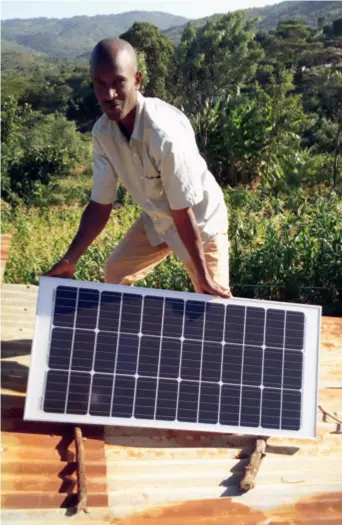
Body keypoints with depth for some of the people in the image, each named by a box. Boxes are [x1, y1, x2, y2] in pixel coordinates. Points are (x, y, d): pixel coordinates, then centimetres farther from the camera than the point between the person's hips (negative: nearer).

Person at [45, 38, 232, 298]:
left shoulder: (165, 133, -37)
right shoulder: (102, 131, -16)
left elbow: (184, 212, -30)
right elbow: (100, 205, -7)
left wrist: (203, 275, -22)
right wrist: (70, 259, -8)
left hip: (200, 221, -6)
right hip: (157, 220, 7)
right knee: (114, 273, 17)